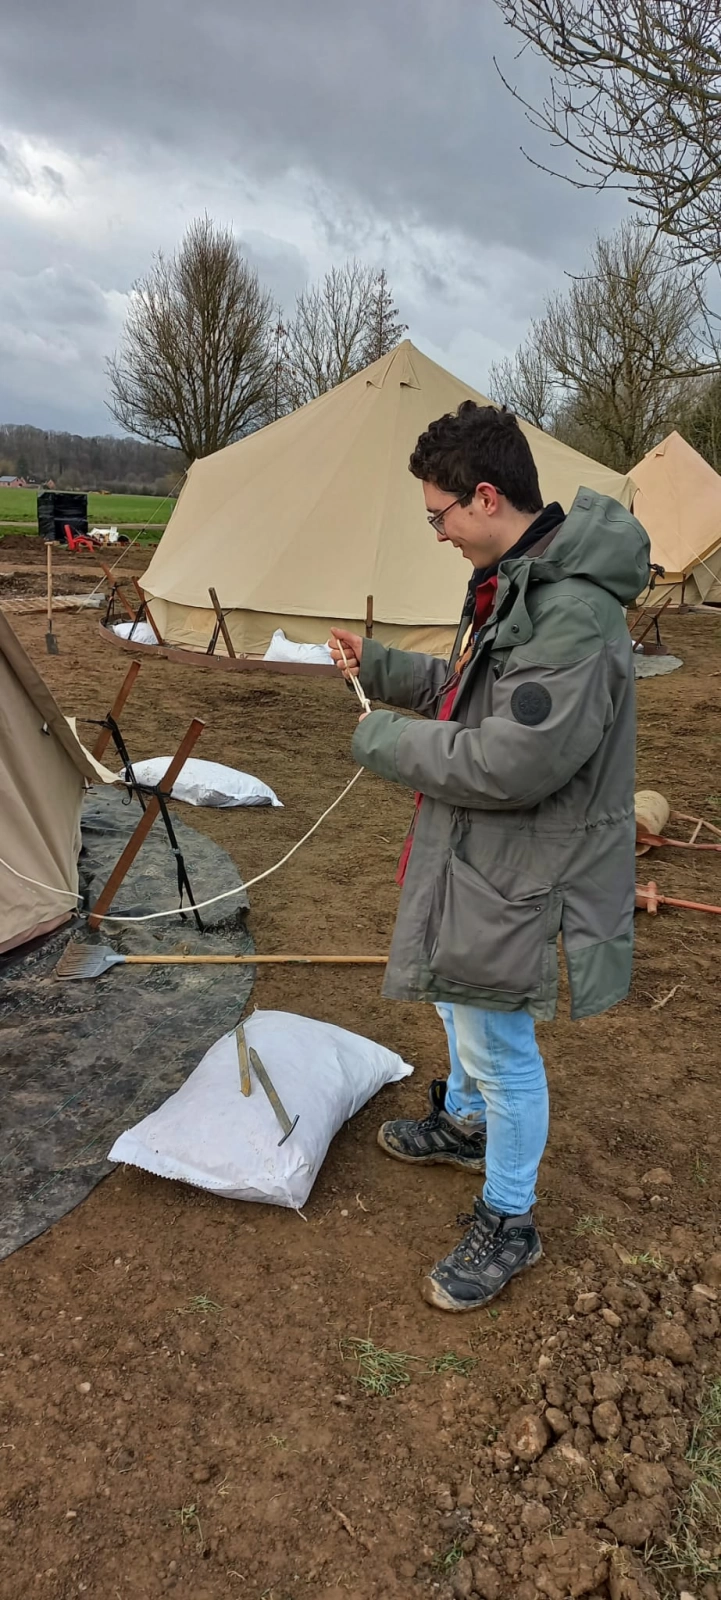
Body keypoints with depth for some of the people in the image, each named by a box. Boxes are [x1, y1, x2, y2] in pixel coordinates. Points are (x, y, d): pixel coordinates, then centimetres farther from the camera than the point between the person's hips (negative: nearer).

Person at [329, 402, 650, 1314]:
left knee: (498, 1045, 6)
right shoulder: (512, 580, 4)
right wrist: (379, 665, 8)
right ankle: (463, 1125, 55)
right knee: (458, 992, 28)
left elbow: (514, 761, -32)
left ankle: (506, 1227, 29)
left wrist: (387, 742, -19)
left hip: (517, 873, -10)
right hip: (477, 854, 11)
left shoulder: (574, 613, -29)